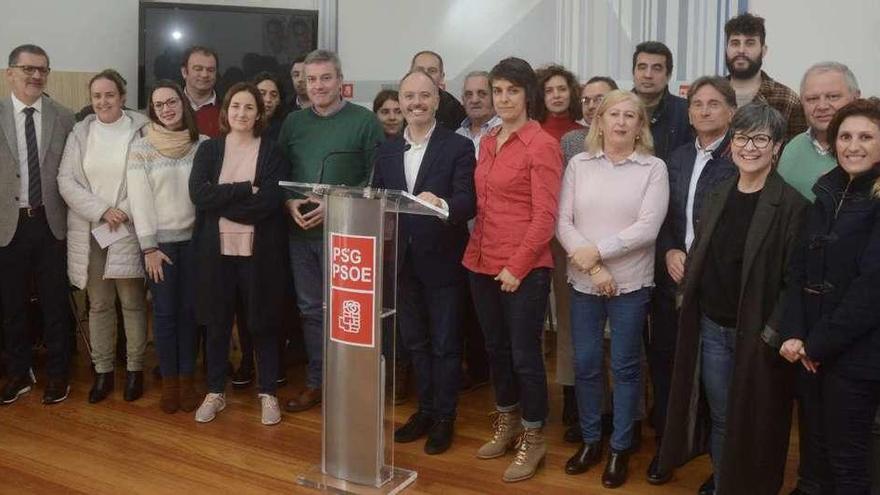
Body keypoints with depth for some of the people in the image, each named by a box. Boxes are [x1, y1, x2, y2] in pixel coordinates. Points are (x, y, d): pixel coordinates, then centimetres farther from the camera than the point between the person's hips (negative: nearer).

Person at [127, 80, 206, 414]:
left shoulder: (203, 144, 3)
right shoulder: (140, 148, -2)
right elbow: (139, 200, -5)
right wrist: (149, 247, -9)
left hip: (195, 238, 1)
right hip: (159, 241, -1)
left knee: (190, 311, 6)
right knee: (164, 312, 3)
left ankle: (187, 379, 17)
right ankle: (169, 382, 15)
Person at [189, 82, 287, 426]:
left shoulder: (271, 152, 1)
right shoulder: (208, 149, 6)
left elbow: (270, 201, -12)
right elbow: (198, 194, -9)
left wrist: (222, 200, -12)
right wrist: (247, 190, -15)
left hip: (259, 250, -2)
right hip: (215, 248, 2)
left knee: (262, 322, 7)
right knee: (217, 322, 11)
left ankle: (268, 393, 21)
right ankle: (215, 392, 25)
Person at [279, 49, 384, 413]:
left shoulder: (365, 121, -4)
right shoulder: (293, 123, 10)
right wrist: (290, 203, -6)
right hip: (301, 231, 5)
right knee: (311, 310, 12)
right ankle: (315, 382, 24)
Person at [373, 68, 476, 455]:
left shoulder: (458, 147, -8)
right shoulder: (386, 151, 7)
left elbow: (468, 202, -17)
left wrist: (441, 204, -38)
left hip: (442, 261, -5)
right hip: (402, 261, 5)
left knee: (445, 343, 6)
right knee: (415, 341, 16)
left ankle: (444, 418, 20)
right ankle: (424, 411, 31)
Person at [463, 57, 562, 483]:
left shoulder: (542, 145, -10)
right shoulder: (487, 142, 11)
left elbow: (545, 216, -14)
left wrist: (517, 266, -16)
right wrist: (477, 251, 7)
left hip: (524, 269, -7)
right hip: (482, 264, 7)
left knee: (524, 353, 2)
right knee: (495, 348, 17)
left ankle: (533, 438, 20)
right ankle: (506, 423, 35)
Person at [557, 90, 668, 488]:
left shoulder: (653, 168, -3)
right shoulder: (578, 164, 3)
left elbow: (648, 227, -12)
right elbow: (563, 222, -2)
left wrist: (597, 251, -15)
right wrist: (591, 267, -12)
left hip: (631, 283, -2)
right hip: (583, 281, 2)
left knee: (625, 366, 8)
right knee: (585, 363, 10)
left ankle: (620, 448, 22)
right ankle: (590, 439, 28)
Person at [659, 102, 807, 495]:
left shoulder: (791, 205, -12)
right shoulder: (717, 196, 6)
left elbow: (795, 278, -13)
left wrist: (773, 333, -16)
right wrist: (691, 308, 5)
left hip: (757, 335, -4)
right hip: (711, 327, 5)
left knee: (754, 422, 10)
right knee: (720, 417, 15)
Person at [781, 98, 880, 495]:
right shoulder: (828, 193, 9)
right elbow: (801, 268, 7)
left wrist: (819, 343, -13)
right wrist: (794, 332, -5)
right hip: (812, 348, 6)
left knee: (846, 455, 6)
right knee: (813, 444, 15)